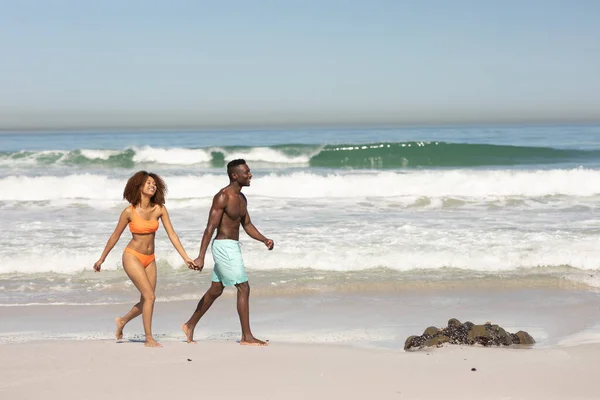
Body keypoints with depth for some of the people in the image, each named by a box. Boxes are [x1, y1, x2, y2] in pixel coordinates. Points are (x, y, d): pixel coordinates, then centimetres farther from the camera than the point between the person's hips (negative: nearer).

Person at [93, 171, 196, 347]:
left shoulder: (160, 209, -3)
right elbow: (115, 237, -1)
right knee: (150, 296, -14)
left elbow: (172, 234, -2)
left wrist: (186, 257, -9)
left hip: (149, 259, 5)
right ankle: (149, 339, -2)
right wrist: (101, 259, 6)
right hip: (132, 257, -5)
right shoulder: (129, 212, -12)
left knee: (146, 301, 7)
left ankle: (122, 321, 36)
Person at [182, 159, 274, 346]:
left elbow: (247, 225, 20)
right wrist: (201, 257, -23)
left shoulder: (241, 198, 12)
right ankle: (247, 336, -2)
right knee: (244, 288, -9)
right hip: (224, 246, -10)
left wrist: (265, 240, 4)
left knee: (215, 290, 16)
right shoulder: (222, 197, -16)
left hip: (233, 247, 10)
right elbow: (210, 228, -19)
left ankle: (190, 325, 28)